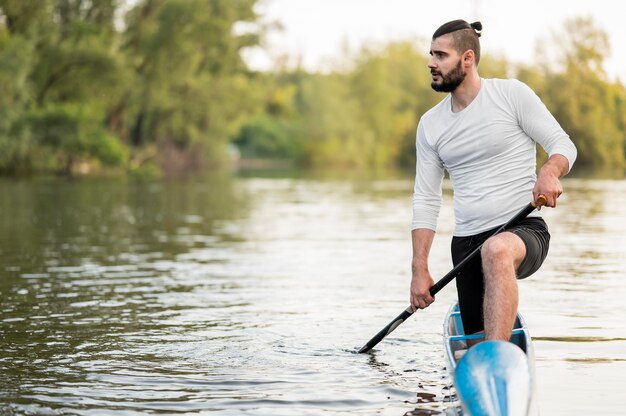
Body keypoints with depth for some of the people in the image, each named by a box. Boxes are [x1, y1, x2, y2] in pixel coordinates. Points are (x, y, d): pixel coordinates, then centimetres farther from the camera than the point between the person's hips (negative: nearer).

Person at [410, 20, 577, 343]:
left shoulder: (512, 94, -2)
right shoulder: (430, 124, 10)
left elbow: (563, 145, -1)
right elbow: (425, 200, 10)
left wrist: (549, 172, -25)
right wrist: (419, 269, 2)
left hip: (523, 231, -5)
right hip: (466, 243, 5)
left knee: (496, 250, -40)